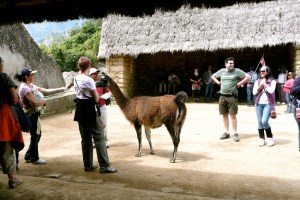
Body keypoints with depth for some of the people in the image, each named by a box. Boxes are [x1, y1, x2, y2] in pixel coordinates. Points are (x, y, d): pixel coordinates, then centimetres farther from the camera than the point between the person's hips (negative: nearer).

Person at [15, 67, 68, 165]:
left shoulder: (31, 86, 11)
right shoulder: (25, 88, -19)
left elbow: (46, 91, 12)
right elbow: (34, 103, -27)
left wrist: (61, 89, 9)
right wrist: (43, 102, -7)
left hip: (35, 114, 10)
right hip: (32, 114, -10)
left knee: (37, 134, 18)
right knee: (35, 135, 3)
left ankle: (28, 156, 29)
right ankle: (34, 158, 19)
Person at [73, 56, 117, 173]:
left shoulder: (76, 79, 7)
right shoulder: (89, 80, -16)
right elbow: (96, 98, -11)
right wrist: (97, 95, 9)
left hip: (80, 109, 8)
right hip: (91, 110, -8)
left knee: (85, 138, 14)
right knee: (99, 137, -3)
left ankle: (88, 165, 21)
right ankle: (104, 166, -2)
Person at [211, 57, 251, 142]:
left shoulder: (237, 71, -3)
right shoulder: (222, 71, 9)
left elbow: (248, 77, -6)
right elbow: (213, 76, 24)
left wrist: (239, 84, -7)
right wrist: (218, 82, 10)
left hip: (232, 96, -4)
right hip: (222, 96, 4)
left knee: (233, 115, -4)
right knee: (224, 115, 9)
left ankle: (235, 133, 3)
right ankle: (226, 132, 19)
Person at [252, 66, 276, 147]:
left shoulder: (272, 81, 2)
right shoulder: (257, 81, 11)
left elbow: (271, 91, -13)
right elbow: (254, 92, 4)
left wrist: (265, 84, -5)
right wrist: (261, 85, -7)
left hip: (268, 104, -4)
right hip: (259, 104, 4)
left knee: (264, 121, -15)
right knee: (260, 122, 4)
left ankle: (270, 138, 3)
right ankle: (261, 139, 13)